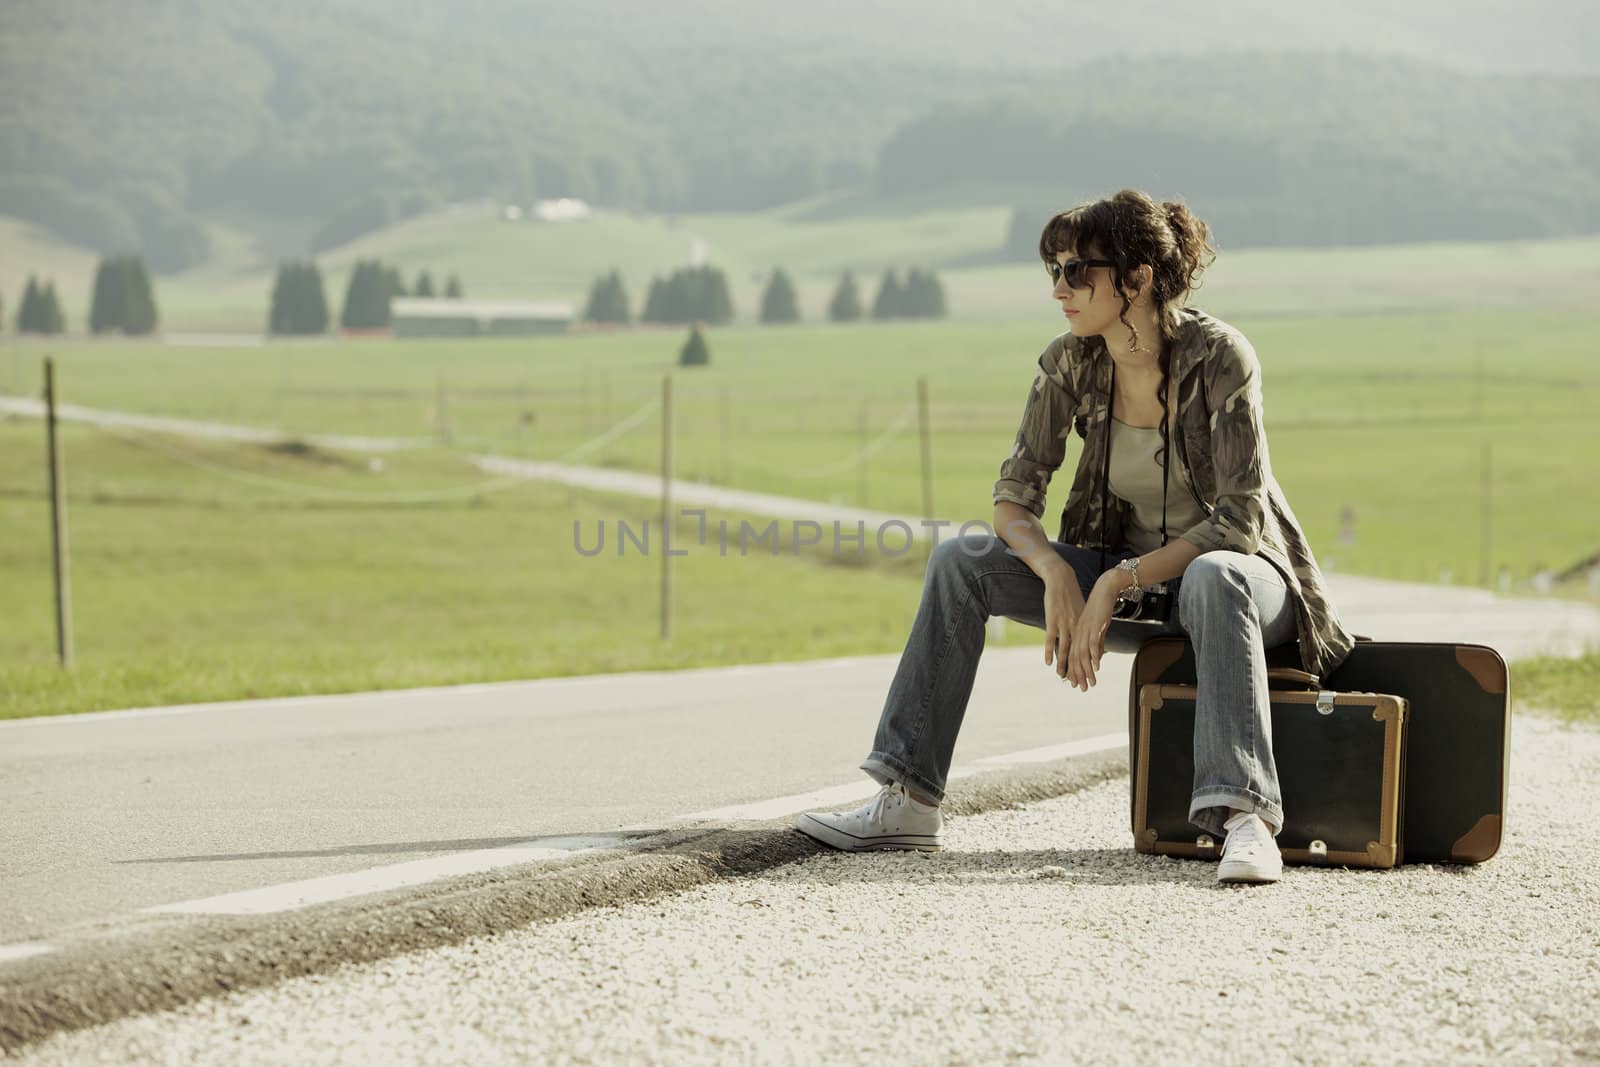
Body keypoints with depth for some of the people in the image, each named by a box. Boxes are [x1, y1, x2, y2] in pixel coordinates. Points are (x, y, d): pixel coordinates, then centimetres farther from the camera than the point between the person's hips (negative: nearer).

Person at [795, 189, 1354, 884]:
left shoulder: (1219, 357, -22)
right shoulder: (1070, 363, -6)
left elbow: (1238, 521, -23)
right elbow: (1015, 495, -4)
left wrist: (1119, 582, -29)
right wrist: (1055, 574, -25)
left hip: (1238, 573, -5)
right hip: (1125, 575, 5)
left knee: (1212, 580, -42)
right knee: (959, 561, -12)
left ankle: (1245, 818, -52)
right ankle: (908, 802, -15)